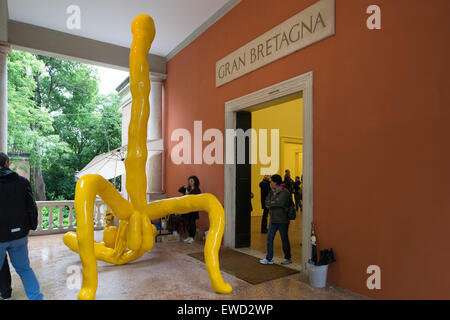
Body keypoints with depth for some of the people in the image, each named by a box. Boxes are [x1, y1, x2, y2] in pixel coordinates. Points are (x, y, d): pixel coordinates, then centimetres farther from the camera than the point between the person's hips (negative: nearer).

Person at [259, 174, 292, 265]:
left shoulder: (285, 192, -13)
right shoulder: (272, 192, 9)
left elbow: (279, 203, -24)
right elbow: (267, 203, 3)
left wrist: (270, 203, -9)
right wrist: (275, 204, -14)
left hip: (282, 220, -7)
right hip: (273, 219, 7)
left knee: (284, 240, 7)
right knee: (269, 238, 6)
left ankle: (288, 258, 24)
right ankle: (269, 259, 16)